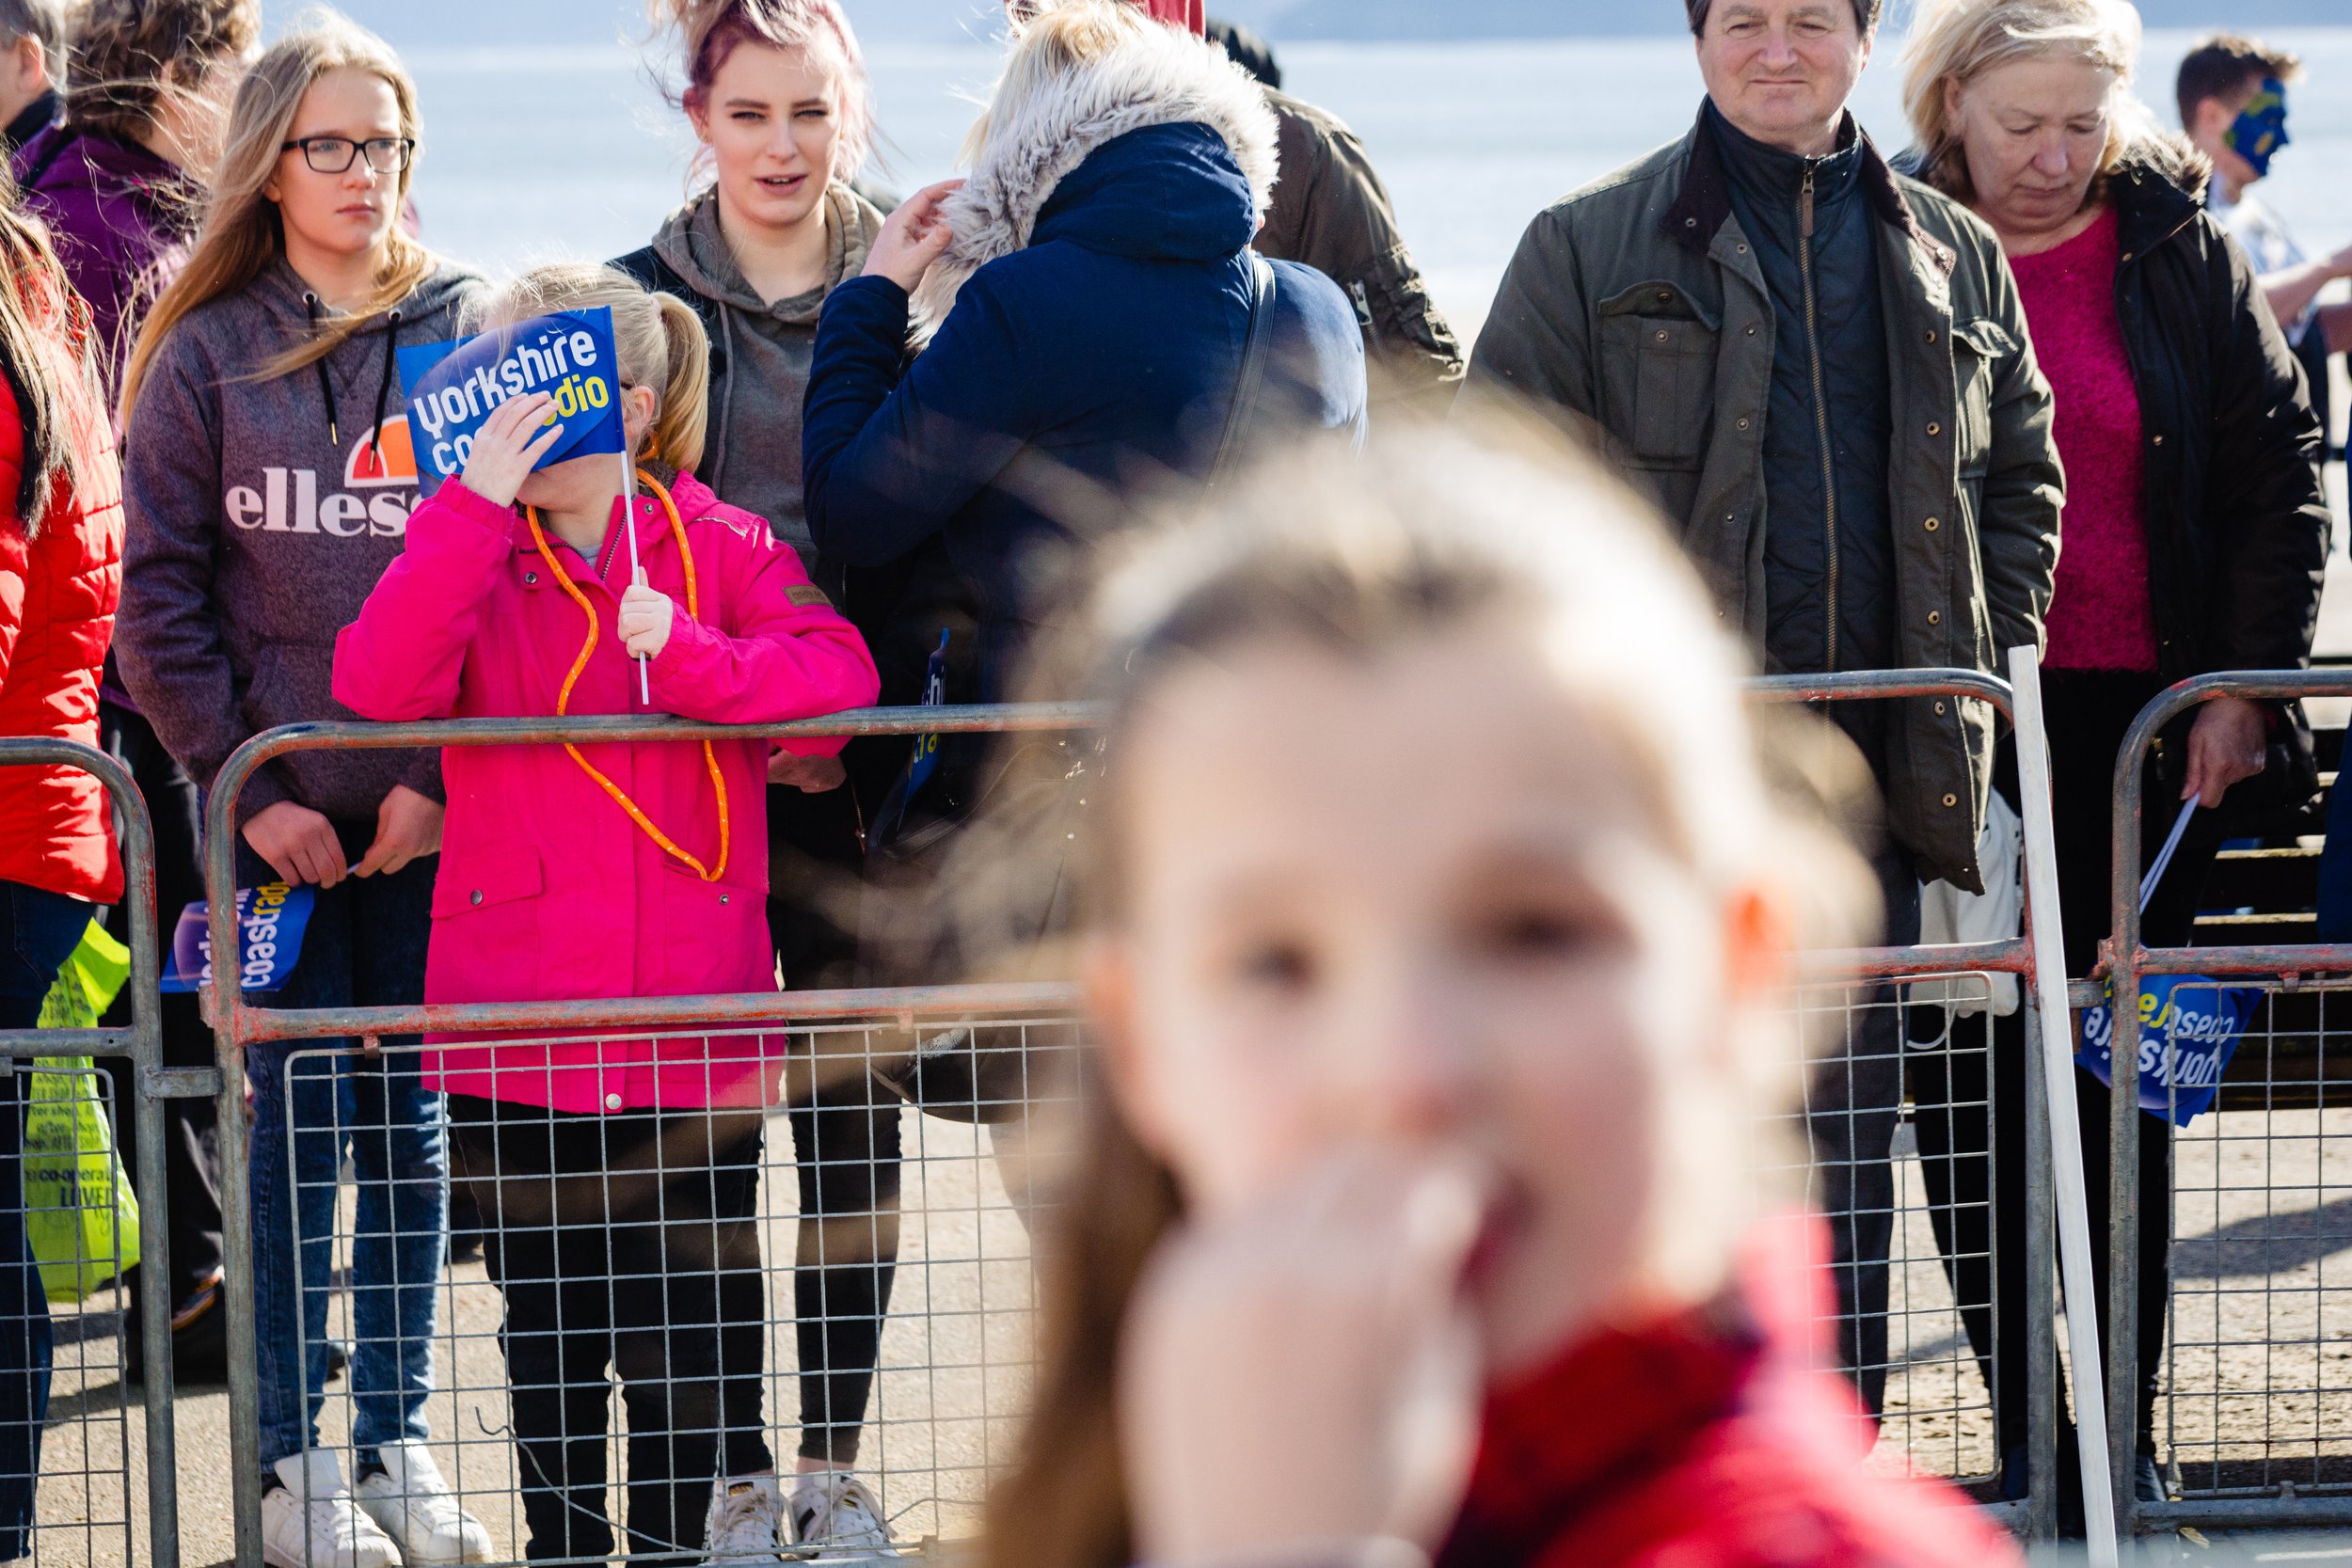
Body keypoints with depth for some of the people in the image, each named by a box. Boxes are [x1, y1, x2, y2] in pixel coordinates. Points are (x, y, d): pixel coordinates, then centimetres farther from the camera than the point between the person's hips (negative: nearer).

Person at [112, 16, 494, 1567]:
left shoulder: (469, 334, 5)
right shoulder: (208, 354, 3)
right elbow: (161, 592, 1)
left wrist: (449, 770, -8)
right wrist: (248, 785, -7)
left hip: (436, 809, 1)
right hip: (275, 812, -1)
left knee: (412, 1121, 8)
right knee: (299, 1122, 0)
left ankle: (400, 1437, 16)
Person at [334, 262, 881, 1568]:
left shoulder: (720, 546, 3)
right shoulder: (471, 556, 4)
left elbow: (837, 674, -10)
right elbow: (377, 685, -15)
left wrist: (689, 657, -25)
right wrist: (474, 503, -21)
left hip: (689, 1017, -1)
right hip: (518, 1017, 1)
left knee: (687, 1334, 3)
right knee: (549, 1324, 11)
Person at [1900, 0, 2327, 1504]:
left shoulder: (2180, 252, 3)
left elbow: (2279, 474, 7)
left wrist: (2245, 686, -1)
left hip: (2141, 718, 1)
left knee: (2125, 1080, 4)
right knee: (1978, 1078, -1)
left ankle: (2127, 1428, 10)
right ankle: (2023, 1426, 5)